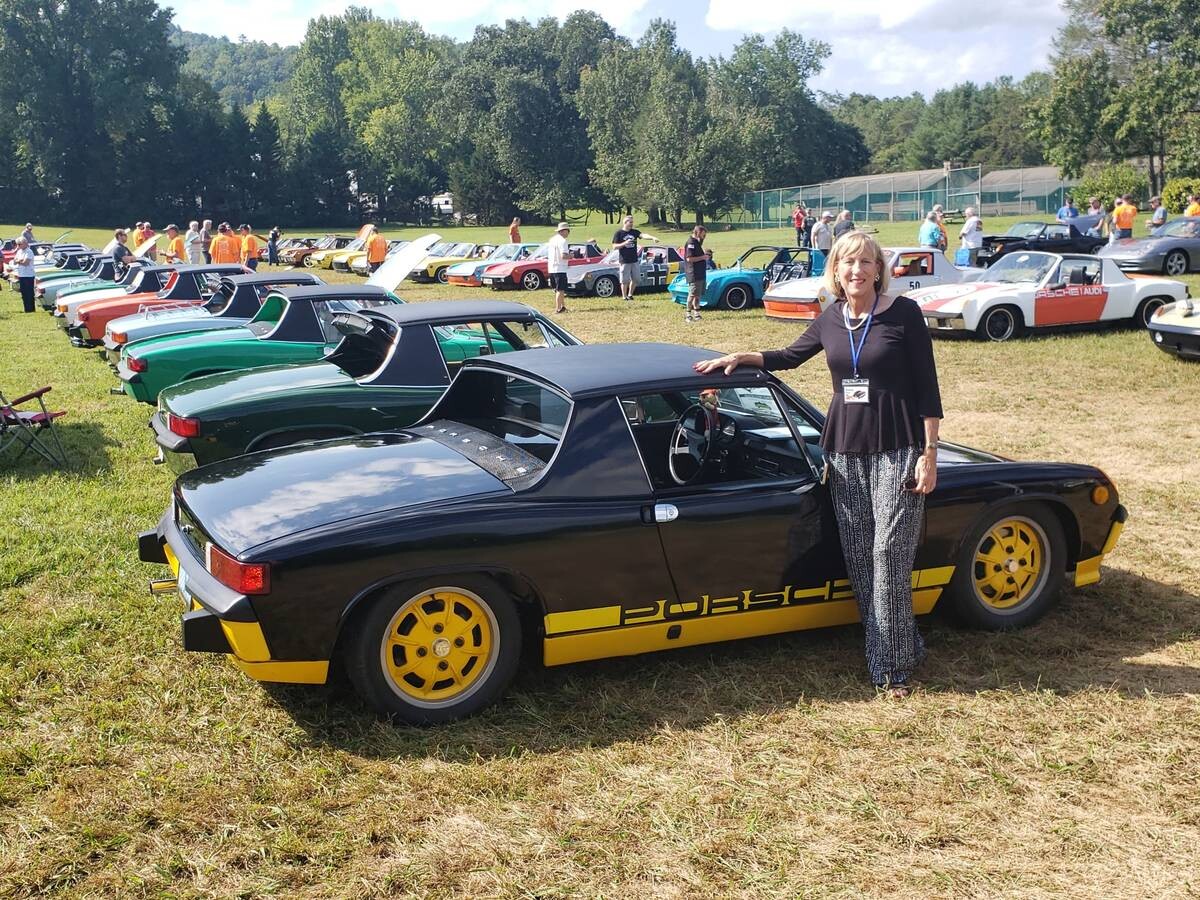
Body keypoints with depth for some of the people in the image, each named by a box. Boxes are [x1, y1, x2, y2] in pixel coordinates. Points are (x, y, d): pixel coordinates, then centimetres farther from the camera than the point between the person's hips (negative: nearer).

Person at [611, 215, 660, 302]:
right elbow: (614, 247, -6)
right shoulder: (618, 233, -3)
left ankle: (630, 295, 25)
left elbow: (643, 235, -10)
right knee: (625, 280, -1)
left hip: (634, 260, 5)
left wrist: (652, 237, -28)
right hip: (624, 261, -5)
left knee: (636, 279, 8)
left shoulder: (634, 232, 8)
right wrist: (624, 243, -20)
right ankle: (625, 297, 10)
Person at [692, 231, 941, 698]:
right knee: (858, 558, 5)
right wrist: (740, 356, 10)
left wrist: (929, 454, -10)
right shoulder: (831, 319, 7)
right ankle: (900, 648, 19)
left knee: (890, 554, -8)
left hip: (897, 452, -5)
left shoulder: (903, 313, -7)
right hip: (844, 451, 5)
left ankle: (892, 665, 2)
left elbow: (926, 385, -6)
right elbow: (791, 356, 24)